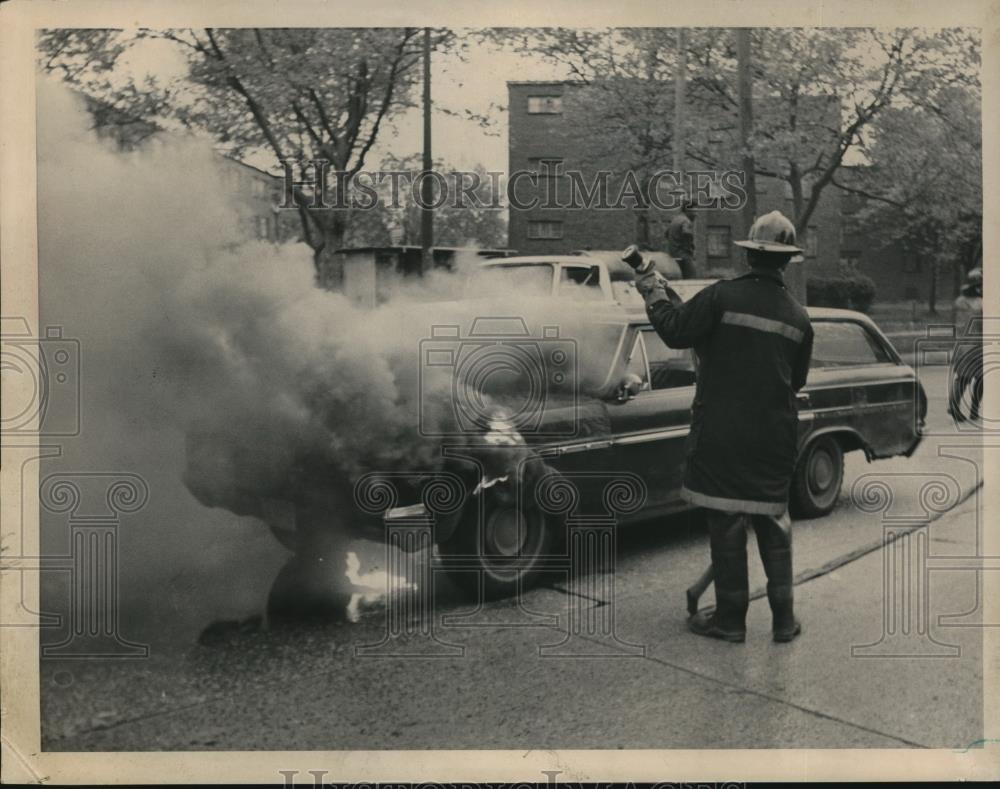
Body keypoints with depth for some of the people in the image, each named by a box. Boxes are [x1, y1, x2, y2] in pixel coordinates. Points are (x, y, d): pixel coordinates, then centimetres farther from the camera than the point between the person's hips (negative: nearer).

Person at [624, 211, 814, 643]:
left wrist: (653, 294, 7)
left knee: (726, 524, 5)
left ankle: (730, 619, 13)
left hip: (721, 433, -4)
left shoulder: (722, 296, -11)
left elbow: (675, 332, -8)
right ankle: (784, 618, 19)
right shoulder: (798, 316, 4)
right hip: (774, 437, 4)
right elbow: (798, 380, 13)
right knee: (773, 524, 15)